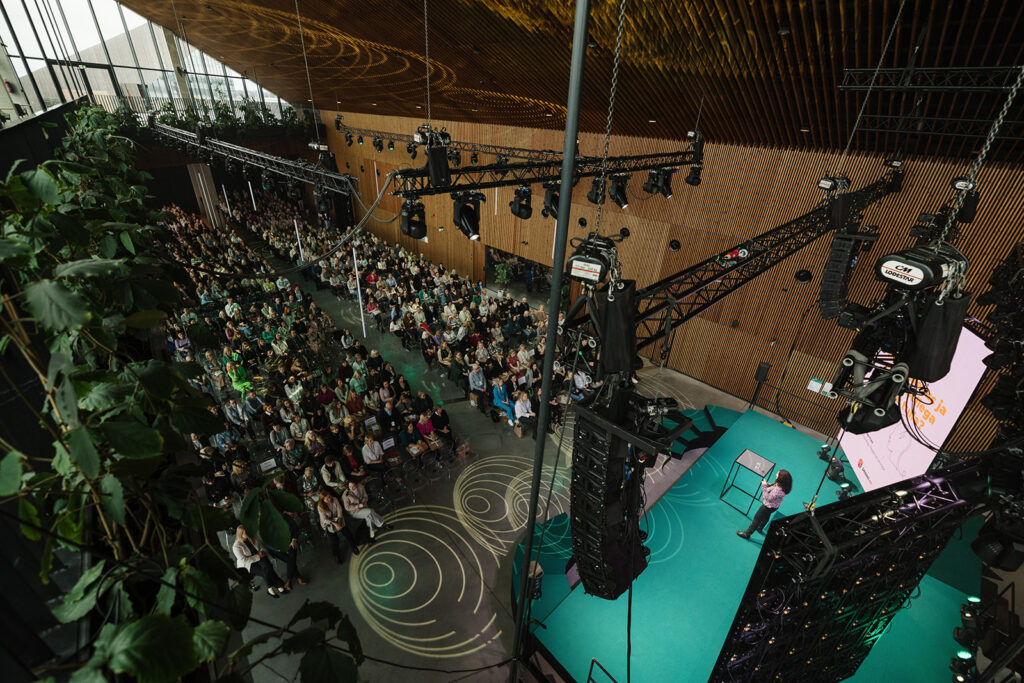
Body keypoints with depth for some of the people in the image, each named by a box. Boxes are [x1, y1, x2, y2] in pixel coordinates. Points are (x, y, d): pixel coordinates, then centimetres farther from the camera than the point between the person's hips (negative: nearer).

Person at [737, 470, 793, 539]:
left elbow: (768, 498, -35)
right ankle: (760, 528, 59)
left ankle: (747, 534, 23)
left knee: (757, 518, 8)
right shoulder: (780, 484, -15)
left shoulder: (778, 490, -42)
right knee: (766, 517, 32)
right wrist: (768, 485, -11)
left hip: (768, 506, -9)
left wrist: (764, 487, -36)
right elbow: (773, 489, 5)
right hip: (771, 505, 9)